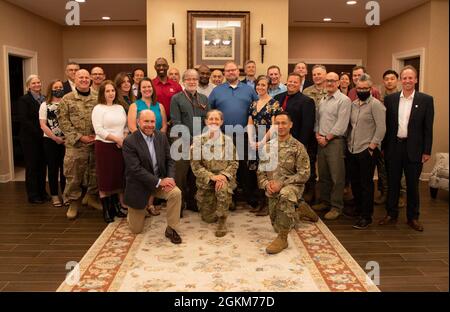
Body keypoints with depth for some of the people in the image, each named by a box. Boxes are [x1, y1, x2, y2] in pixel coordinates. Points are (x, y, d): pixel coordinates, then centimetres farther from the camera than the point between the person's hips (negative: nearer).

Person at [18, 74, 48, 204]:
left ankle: (42, 192, 22)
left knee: (42, 165, 10)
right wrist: (39, 132, -18)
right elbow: (24, 120, -13)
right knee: (32, 166, 4)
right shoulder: (23, 100, -6)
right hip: (30, 138, -4)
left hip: (43, 138, 5)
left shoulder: (44, 99, 10)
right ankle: (33, 195, 14)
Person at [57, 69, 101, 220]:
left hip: (96, 144, 3)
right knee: (73, 174, 2)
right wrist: (80, 137, -12)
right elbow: (63, 122, -5)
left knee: (95, 173, 11)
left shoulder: (97, 99, 8)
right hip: (75, 145, -3)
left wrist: (98, 136, -7)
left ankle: (92, 197, 29)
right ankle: (74, 201, 16)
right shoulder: (67, 99, 0)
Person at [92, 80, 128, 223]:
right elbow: (99, 130, -14)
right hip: (104, 146, -5)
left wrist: (124, 139, -5)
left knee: (118, 177, 9)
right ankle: (106, 211, 9)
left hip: (119, 146, 5)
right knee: (105, 179, 0)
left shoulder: (120, 107, 13)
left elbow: (126, 126, 13)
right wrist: (116, 139, -17)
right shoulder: (98, 108, -5)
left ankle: (115, 207, 21)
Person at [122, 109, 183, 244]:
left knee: (176, 193, -28)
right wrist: (159, 182, -27)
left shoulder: (162, 137, -1)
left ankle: (171, 229, -9)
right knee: (136, 229, 4)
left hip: (160, 181, 4)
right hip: (139, 185, -3)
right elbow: (135, 169, -24)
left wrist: (170, 178, -19)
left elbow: (170, 160, 1)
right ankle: (133, 211, 39)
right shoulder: (129, 142, -18)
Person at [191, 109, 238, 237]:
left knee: (223, 188, -38)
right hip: (205, 180, 1)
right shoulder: (198, 140, -3)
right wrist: (212, 176, -20)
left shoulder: (228, 140, 0)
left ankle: (222, 219, -17)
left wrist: (224, 175, -20)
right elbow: (195, 165, -7)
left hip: (224, 177, 0)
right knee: (208, 217, -2)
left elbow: (234, 162, -1)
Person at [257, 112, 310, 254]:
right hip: (272, 190, 5)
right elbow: (261, 170, 10)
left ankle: (282, 238, -28)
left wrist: (281, 183, -19)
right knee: (277, 226, 5)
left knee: (285, 195, -40)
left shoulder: (298, 147, -5)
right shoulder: (268, 146, 9)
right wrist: (266, 184, -11)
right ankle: (293, 216, 42)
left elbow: (304, 174, -11)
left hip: (291, 185, -5)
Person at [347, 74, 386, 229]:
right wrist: (348, 142, 10)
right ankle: (358, 208, 31)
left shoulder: (375, 104, -9)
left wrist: (372, 146, -15)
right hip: (352, 149, 7)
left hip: (367, 151, -7)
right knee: (355, 181, 14)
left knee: (366, 183, -1)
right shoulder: (353, 104, 12)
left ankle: (366, 216, 9)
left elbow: (381, 128, -13)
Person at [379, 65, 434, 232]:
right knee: (392, 183, 11)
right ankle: (391, 214, 25)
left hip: (414, 148, -1)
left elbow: (428, 128, -3)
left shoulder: (426, 100, -2)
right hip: (393, 147, 2)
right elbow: (385, 124, 4)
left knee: (413, 185, 9)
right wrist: (383, 147, 2)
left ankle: (413, 217, 23)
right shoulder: (390, 99, 3)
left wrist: (427, 151, -5)